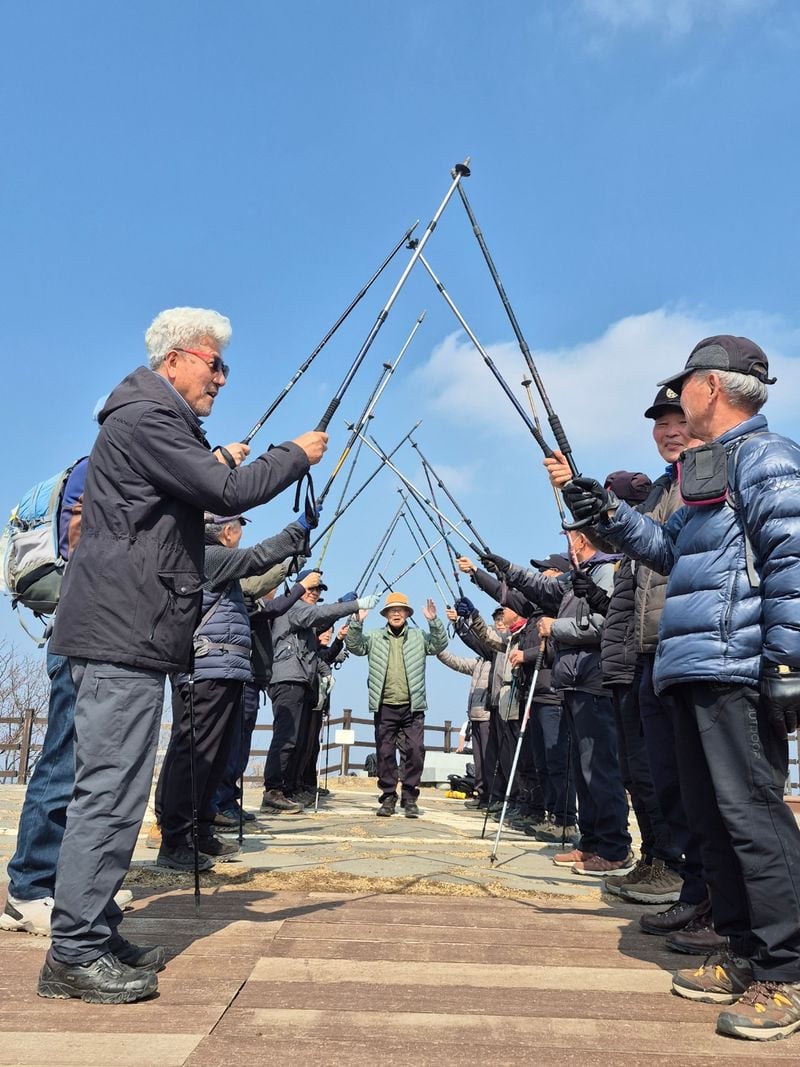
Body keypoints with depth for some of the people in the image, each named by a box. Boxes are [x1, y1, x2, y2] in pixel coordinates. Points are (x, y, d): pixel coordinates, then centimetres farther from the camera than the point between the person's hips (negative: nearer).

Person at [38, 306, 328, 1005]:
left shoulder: (159, 424, 23)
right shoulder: (143, 418, -11)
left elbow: (195, 494, 26)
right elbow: (228, 494, -17)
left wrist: (217, 463, 15)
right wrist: (295, 455, -5)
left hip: (132, 634, 11)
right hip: (124, 634, -11)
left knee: (113, 792, 13)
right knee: (111, 793, -8)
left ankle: (96, 936, 22)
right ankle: (75, 954, 1)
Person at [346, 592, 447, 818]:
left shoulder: (418, 637, 11)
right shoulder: (375, 638, 11)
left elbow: (439, 644, -1)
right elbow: (354, 646, -1)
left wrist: (434, 621, -16)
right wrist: (356, 623, -17)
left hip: (412, 707, 0)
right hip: (385, 707, 0)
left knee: (416, 750, -6)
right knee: (385, 753, 4)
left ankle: (409, 798, 7)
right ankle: (388, 798, 16)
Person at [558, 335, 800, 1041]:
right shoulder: (709, 468, 24)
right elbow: (671, 549, 31)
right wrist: (611, 515, 20)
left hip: (737, 670, -10)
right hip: (696, 671, 10)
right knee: (711, 815, 12)